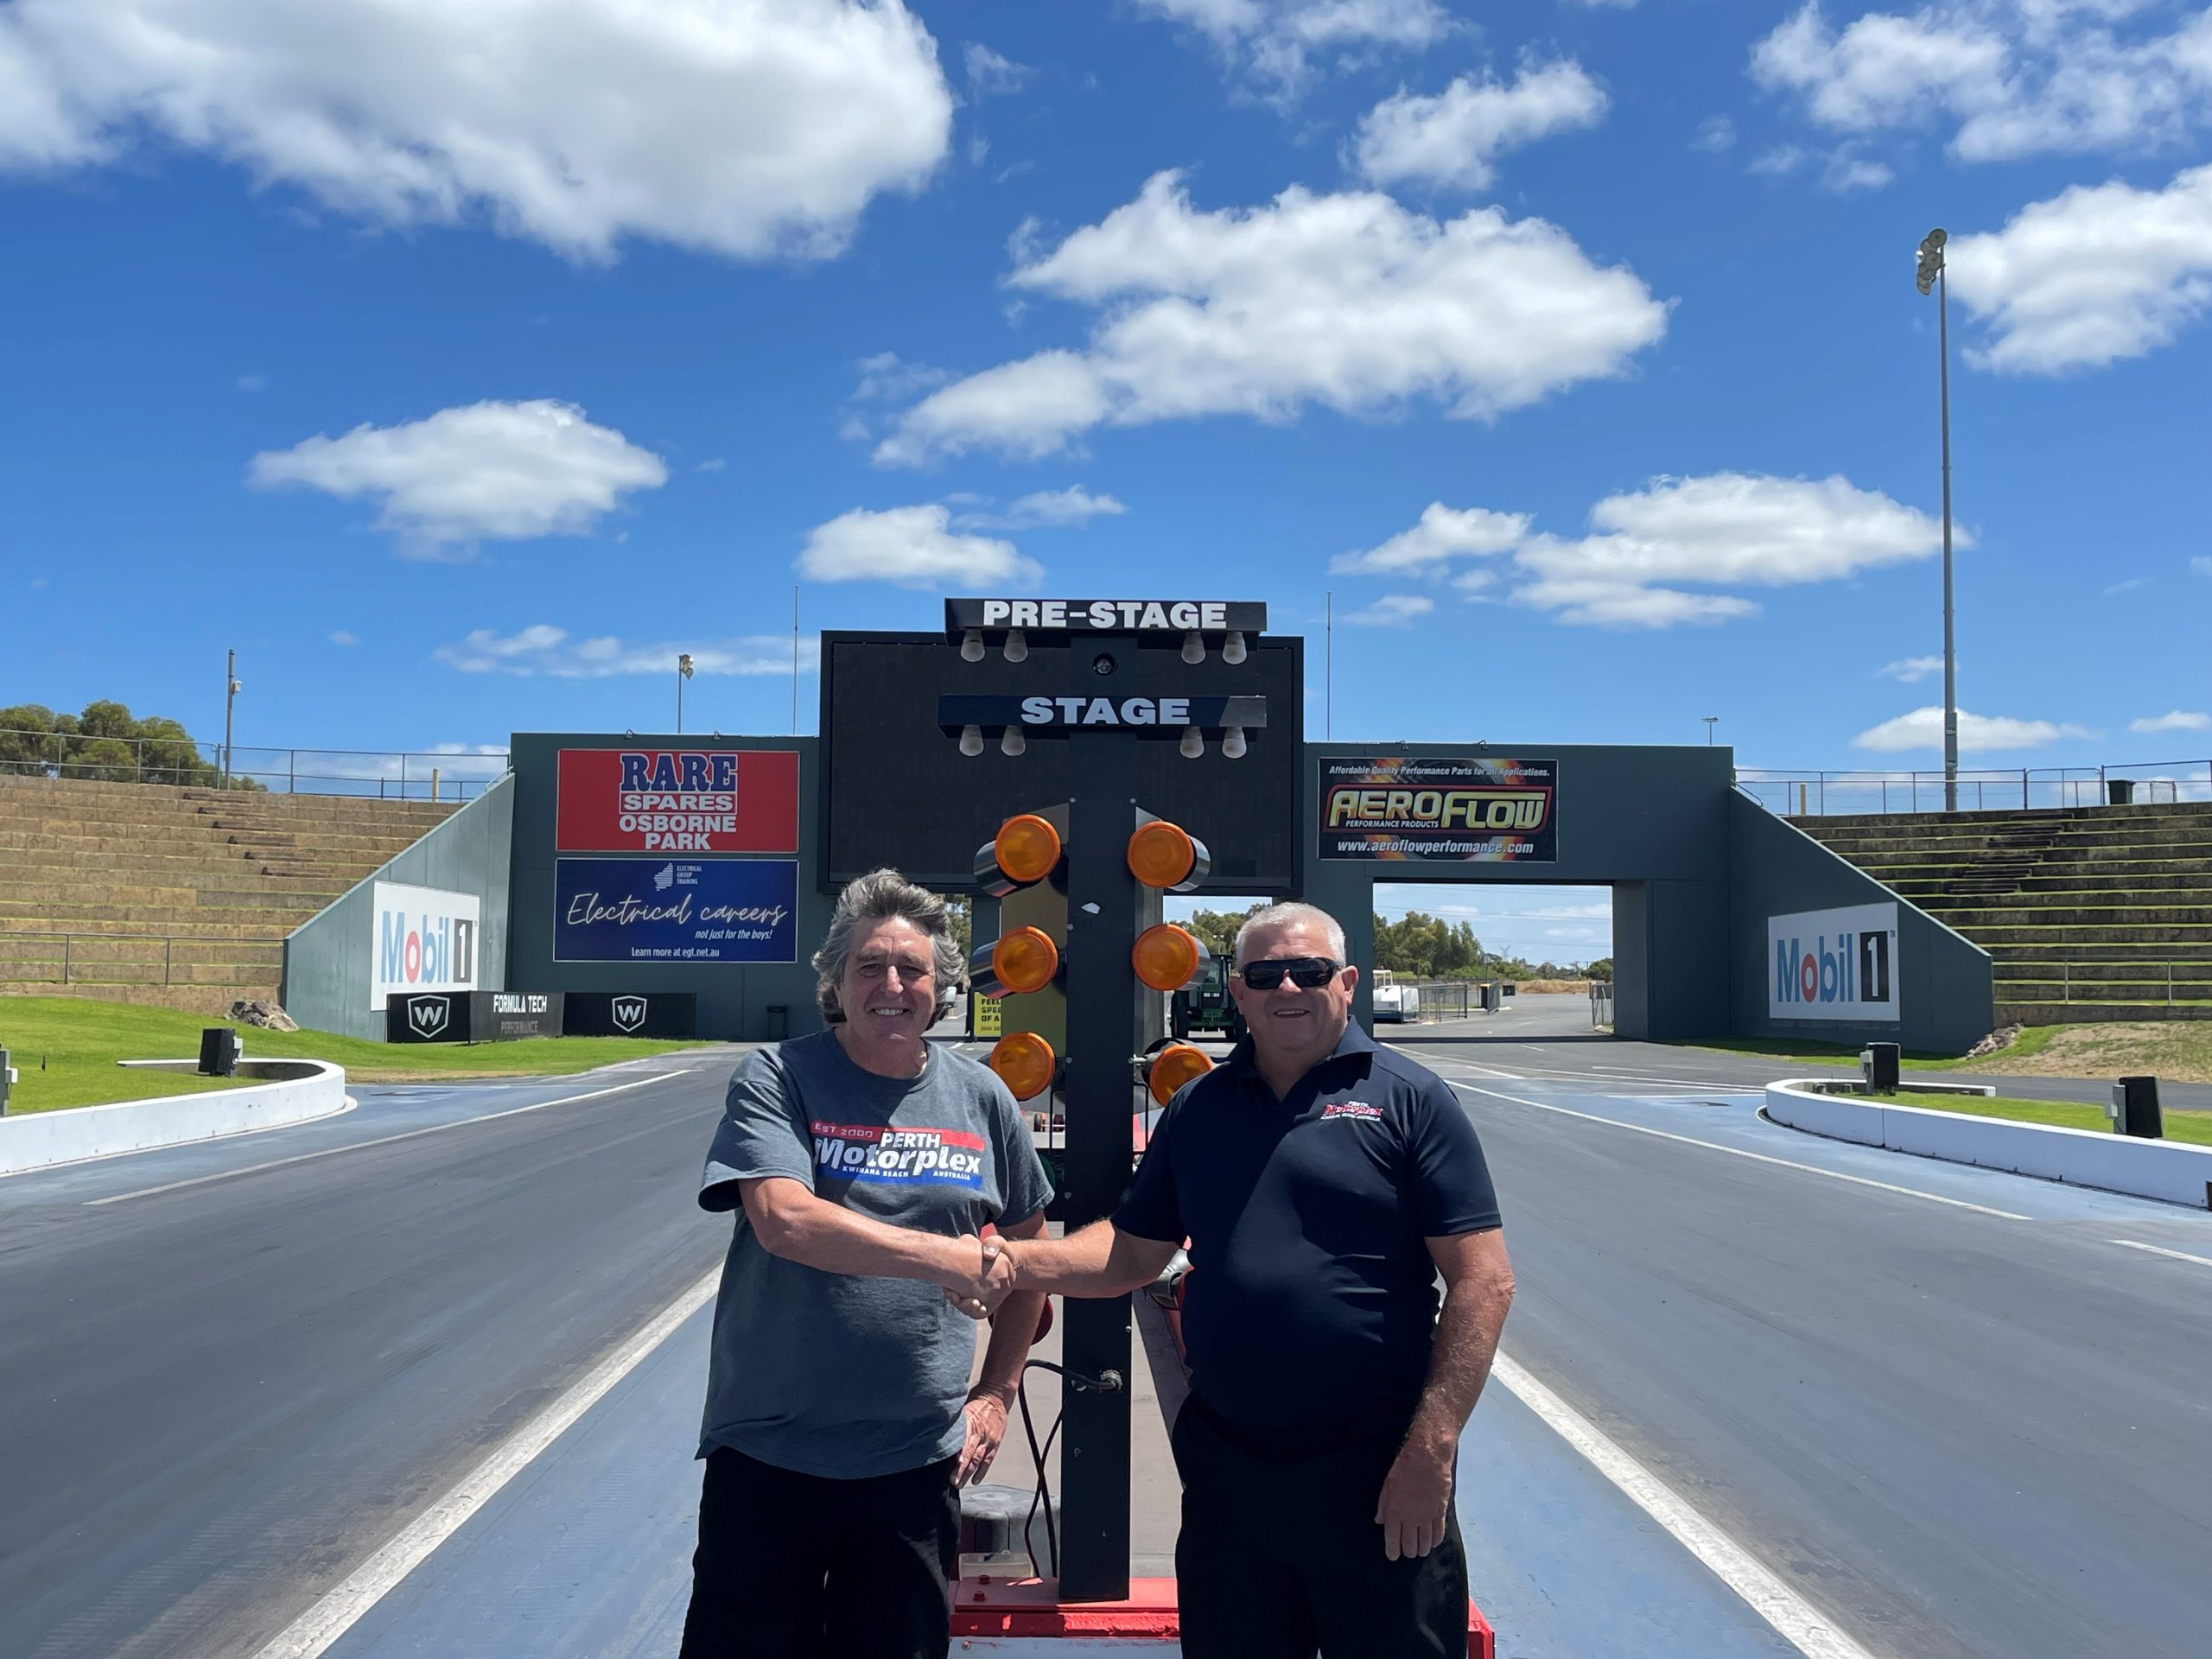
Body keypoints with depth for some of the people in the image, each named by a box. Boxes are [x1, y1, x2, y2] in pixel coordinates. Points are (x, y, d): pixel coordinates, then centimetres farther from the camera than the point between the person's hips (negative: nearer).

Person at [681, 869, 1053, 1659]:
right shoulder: (776, 1078, -8)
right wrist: (944, 1256, -26)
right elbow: (783, 1218, -24)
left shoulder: (981, 1097, 2)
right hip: (768, 1452, -2)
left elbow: (1025, 1245, 15)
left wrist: (998, 1393, 11)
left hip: (918, 1459, 3)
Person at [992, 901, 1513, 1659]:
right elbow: (1133, 1251, 12)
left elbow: (1483, 1280, -10)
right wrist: (1014, 1260, -7)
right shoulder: (1196, 1107, 9)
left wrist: (1430, 1452, -16)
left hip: (1374, 1469, -4)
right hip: (1225, 1465, 4)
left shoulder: (1410, 1100, -5)